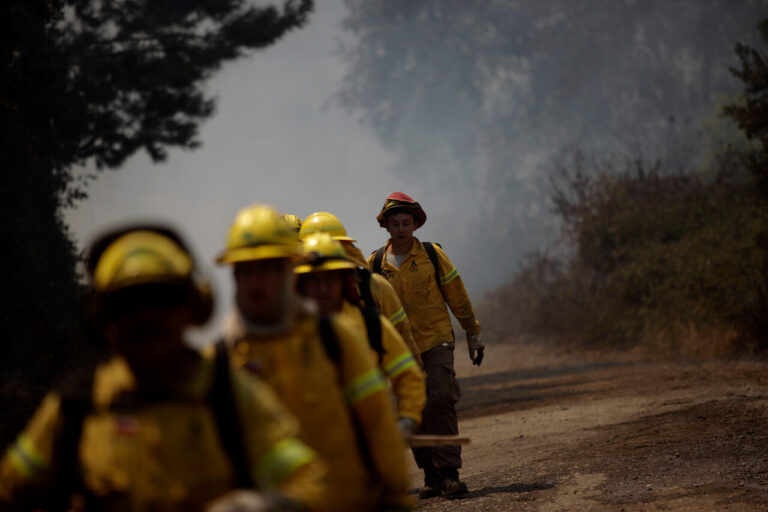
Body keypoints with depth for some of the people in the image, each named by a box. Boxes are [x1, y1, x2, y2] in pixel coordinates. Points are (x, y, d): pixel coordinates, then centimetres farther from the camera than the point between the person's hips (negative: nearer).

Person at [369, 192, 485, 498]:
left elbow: (457, 297, 7)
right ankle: (431, 476, 12)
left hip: (437, 342, -2)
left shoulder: (432, 255, -1)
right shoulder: (375, 264, 2)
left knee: (440, 401, -17)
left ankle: (449, 472, -17)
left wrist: (473, 334, 9)